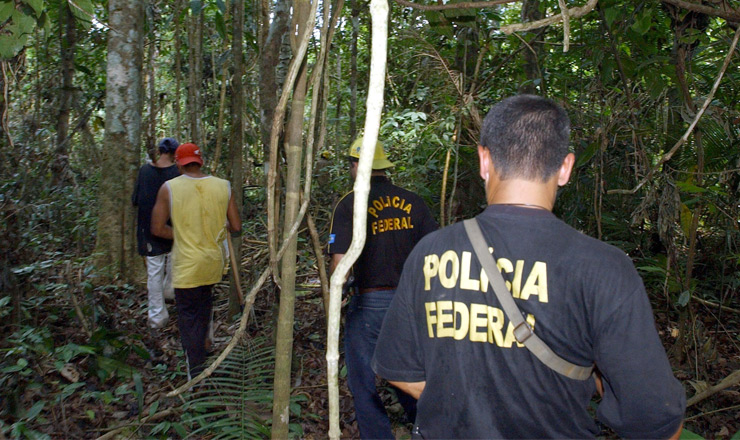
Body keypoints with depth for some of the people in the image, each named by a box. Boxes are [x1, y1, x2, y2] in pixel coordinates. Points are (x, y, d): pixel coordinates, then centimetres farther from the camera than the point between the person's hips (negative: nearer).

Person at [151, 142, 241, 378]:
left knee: (188, 316, 7)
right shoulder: (223, 186, -4)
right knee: (204, 311, 25)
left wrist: (181, 234, 9)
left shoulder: (169, 188, -10)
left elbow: (157, 229, -7)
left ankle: (196, 373, 7)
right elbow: (236, 227, -1)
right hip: (214, 262, 4)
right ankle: (200, 353, 43)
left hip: (186, 265, -4)